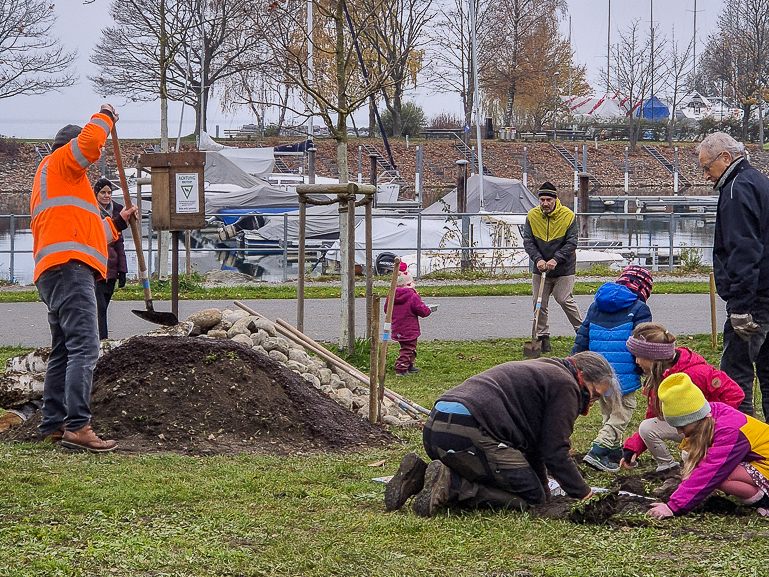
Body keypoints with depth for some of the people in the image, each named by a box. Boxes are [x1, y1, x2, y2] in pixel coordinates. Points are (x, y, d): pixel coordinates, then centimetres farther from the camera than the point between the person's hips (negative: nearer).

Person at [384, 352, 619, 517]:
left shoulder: (544, 370, 32)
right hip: (468, 432, -10)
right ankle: (451, 485, -18)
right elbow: (555, 451, -4)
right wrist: (584, 494, 6)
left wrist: (545, 490, 30)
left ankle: (419, 475, 5)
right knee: (530, 497, -4)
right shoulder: (565, 385, 0)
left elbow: (533, 445, 33)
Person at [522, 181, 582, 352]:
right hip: (540, 268, 3)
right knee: (540, 303, 3)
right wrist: (538, 259, -19)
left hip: (564, 268, -3)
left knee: (564, 300, -8)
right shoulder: (532, 216, -5)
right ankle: (543, 337, 14)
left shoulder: (568, 216, -12)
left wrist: (556, 259, -22)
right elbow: (528, 241, -4)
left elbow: (571, 242, -12)